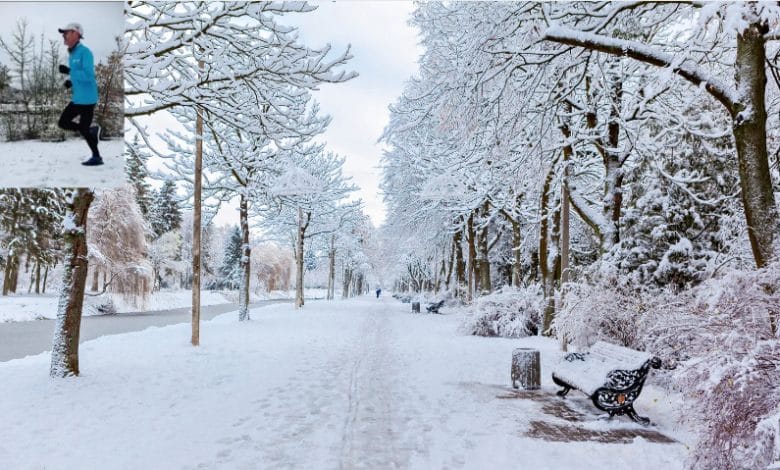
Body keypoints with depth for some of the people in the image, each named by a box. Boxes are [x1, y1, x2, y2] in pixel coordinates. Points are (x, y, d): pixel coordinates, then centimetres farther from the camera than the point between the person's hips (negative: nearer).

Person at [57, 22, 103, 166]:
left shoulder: (85, 52, -14)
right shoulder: (72, 54, 13)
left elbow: (88, 75, -23)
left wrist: (69, 71, -24)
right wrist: (70, 82, 6)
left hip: (87, 98, -9)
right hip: (77, 98, 9)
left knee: (83, 129, -1)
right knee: (63, 122, 7)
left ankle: (97, 157, 12)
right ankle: (92, 131, 19)